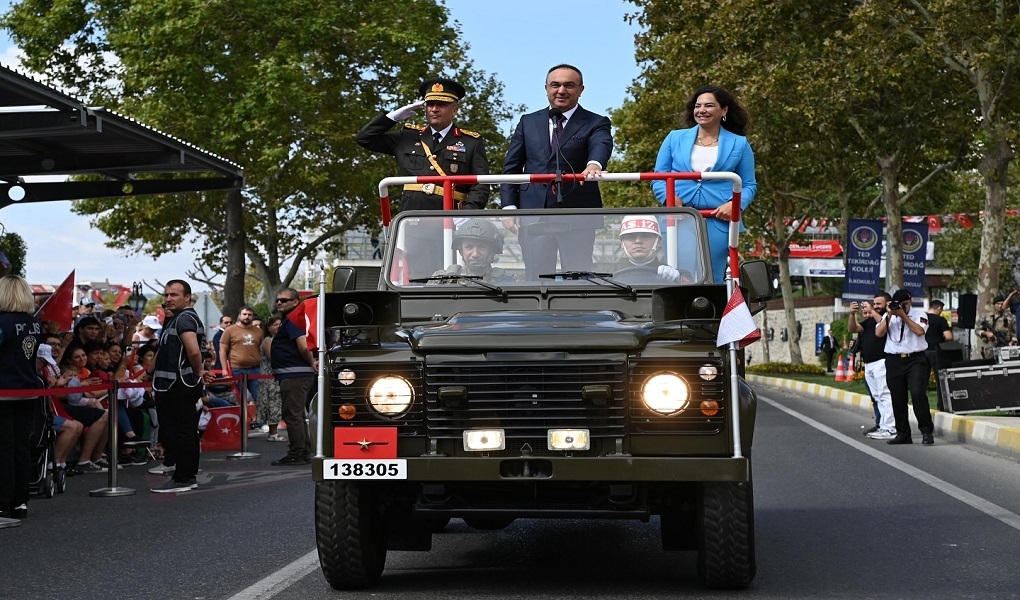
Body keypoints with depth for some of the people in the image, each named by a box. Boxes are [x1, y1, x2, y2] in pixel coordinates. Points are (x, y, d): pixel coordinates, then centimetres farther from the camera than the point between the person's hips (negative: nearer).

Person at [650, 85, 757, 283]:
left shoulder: (739, 144, 11)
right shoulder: (675, 138, 13)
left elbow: (749, 185, 11)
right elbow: (659, 178, 11)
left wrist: (735, 204, -9)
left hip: (718, 222, -1)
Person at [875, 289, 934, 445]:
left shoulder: (919, 314, 3)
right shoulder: (888, 316, 13)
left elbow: (919, 331, -15)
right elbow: (879, 333, 0)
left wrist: (903, 315, -13)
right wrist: (889, 315, -6)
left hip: (915, 360, -4)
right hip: (894, 361, 4)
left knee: (918, 394, -17)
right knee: (898, 399, 6)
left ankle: (927, 431, -9)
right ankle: (903, 434, 14)